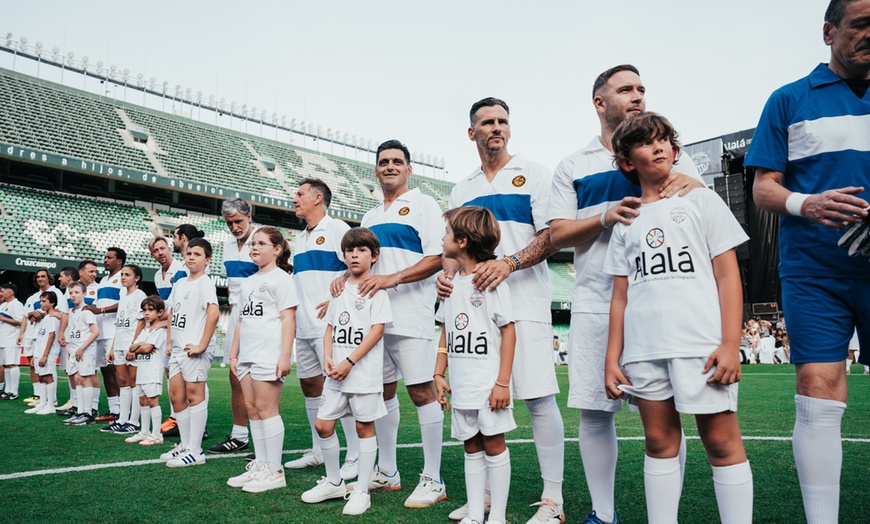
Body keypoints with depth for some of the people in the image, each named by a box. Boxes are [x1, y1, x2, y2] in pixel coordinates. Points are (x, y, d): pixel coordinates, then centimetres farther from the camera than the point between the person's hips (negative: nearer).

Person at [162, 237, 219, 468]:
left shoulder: (205, 283, -9)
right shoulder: (180, 283, 15)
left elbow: (213, 313, -22)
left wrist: (202, 345, -23)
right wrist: (169, 342, 15)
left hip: (194, 349, -9)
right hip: (177, 348, 9)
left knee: (194, 395, -5)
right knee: (176, 396, 12)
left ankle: (195, 451, 1)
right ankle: (185, 444, 24)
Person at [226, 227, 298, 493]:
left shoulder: (281, 278, -4)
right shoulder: (248, 282, 20)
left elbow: (288, 319, -11)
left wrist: (285, 356, -17)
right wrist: (234, 354, 19)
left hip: (269, 354, -8)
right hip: (247, 355, 8)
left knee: (266, 408, -7)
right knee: (252, 408, 8)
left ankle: (275, 471, 0)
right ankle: (260, 465, 17)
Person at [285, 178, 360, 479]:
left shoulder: (337, 229, -5)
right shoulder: (299, 239, 21)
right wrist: (292, 315, 18)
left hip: (330, 324, -9)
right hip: (304, 327, 9)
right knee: (310, 384, 12)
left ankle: (356, 457, -1)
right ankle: (318, 452, 24)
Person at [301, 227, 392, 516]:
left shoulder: (376, 289, -5)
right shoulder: (340, 289, 13)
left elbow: (377, 329, -12)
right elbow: (330, 328, 16)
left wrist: (349, 362, -16)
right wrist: (327, 358, -2)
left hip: (365, 372, -6)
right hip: (336, 373, 6)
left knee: (364, 426, 3)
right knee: (323, 424, 7)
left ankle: (361, 492, 14)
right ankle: (333, 482, 26)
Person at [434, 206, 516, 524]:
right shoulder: (451, 283, 11)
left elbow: (508, 331, -11)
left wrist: (503, 382, -15)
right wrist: (439, 374, 10)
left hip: (488, 384, -6)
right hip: (461, 385, 6)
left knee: (493, 444, 2)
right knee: (472, 447, 12)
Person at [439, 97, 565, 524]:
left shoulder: (533, 174, 3)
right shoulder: (462, 189, 18)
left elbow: (551, 237, -6)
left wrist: (509, 263, -22)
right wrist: (447, 274, -3)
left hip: (524, 300, -5)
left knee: (538, 396, -5)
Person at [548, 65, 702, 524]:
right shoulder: (572, 167, 14)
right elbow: (557, 234, 6)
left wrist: (690, 184, -19)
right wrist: (606, 216, -11)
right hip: (594, 302, 1)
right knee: (593, 410, 3)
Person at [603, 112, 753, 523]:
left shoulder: (701, 200, 9)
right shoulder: (626, 222, 16)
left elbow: (728, 275, 2)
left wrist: (730, 343, -8)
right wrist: (612, 358, 7)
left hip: (701, 344, -3)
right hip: (643, 350, 3)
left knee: (722, 441, -2)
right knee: (660, 442, 8)